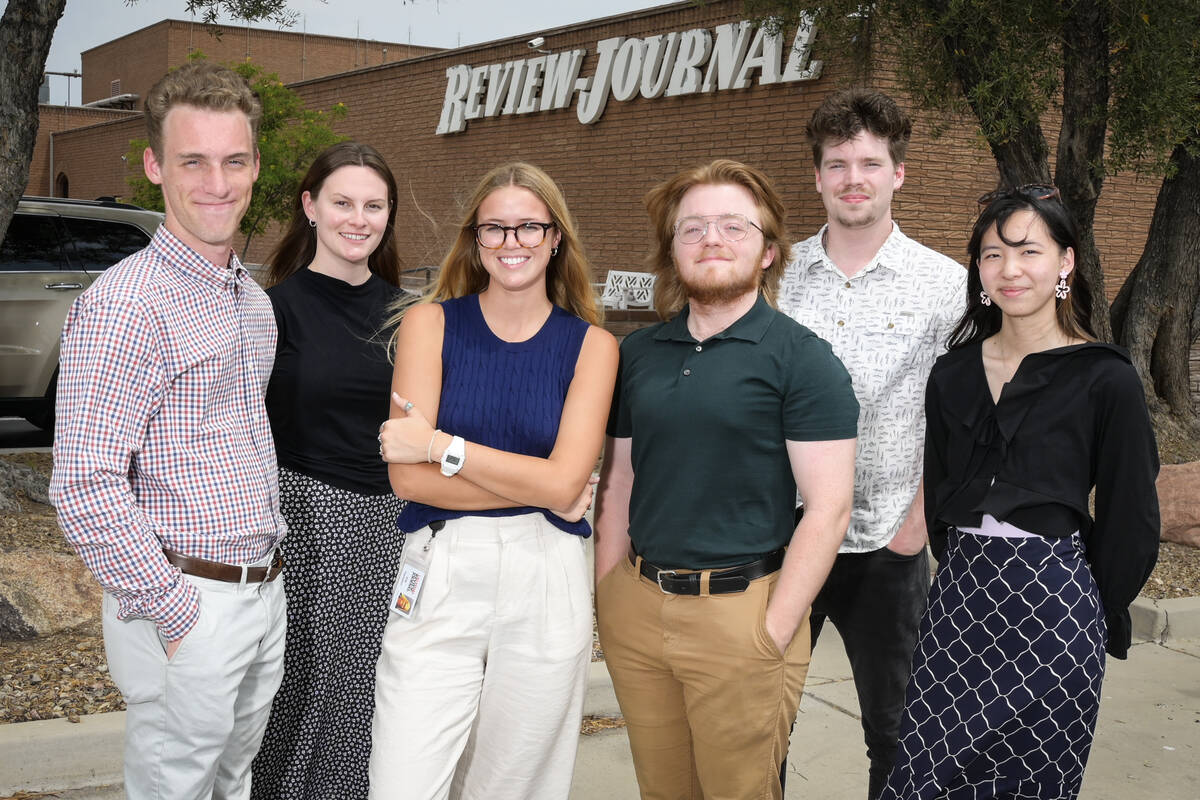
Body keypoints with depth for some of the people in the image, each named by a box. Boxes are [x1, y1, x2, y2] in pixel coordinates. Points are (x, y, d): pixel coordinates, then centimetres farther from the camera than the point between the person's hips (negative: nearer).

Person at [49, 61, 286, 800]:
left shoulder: (253, 299, 10)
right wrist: (172, 614, -18)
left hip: (263, 593, 8)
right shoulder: (125, 304, -17)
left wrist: (271, 555, 15)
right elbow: (85, 486, -22)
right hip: (187, 606, -8)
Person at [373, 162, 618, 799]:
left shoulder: (591, 344, 4)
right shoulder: (429, 323, 3)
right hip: (438, 579, -1)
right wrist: (535, 487, -8)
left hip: (546, 584, 1)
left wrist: (440, 446, -9)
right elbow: (407, 477, -6)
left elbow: (566, 481, -7)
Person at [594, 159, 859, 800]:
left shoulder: (802, 359, -7)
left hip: (741, 610, -4)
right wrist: (606, 598, 7)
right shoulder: (638, 354, 9)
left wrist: (773, 633, -15)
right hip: (636, 607, 5)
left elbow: (828, 506, -11)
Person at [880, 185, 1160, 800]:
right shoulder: (954, 374, 8)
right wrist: (970, 575, 11)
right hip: (959, 596, 4)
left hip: (1054, 604, -4)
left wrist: (1094, 614, 6)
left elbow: (1130, 520, -1)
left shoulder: (1105, 380, -5)